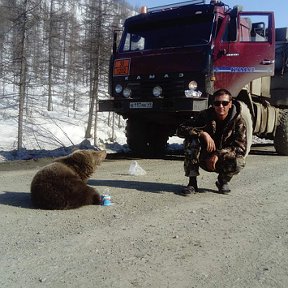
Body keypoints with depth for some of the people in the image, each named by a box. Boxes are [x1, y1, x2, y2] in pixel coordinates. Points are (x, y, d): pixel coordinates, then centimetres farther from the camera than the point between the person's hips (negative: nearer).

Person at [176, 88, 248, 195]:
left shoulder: (238, 121, -12)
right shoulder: (205, 115, -11)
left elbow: (241, 148, -20)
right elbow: (181, 130, -19)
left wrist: (218, 155, -32)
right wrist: (203, 133, -34)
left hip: (223, 161, 0)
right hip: (204, 158, 1)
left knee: (239, 162, -33)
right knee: (191, 140, -28)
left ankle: (223, 181, 4)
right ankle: (192, 183, -18)